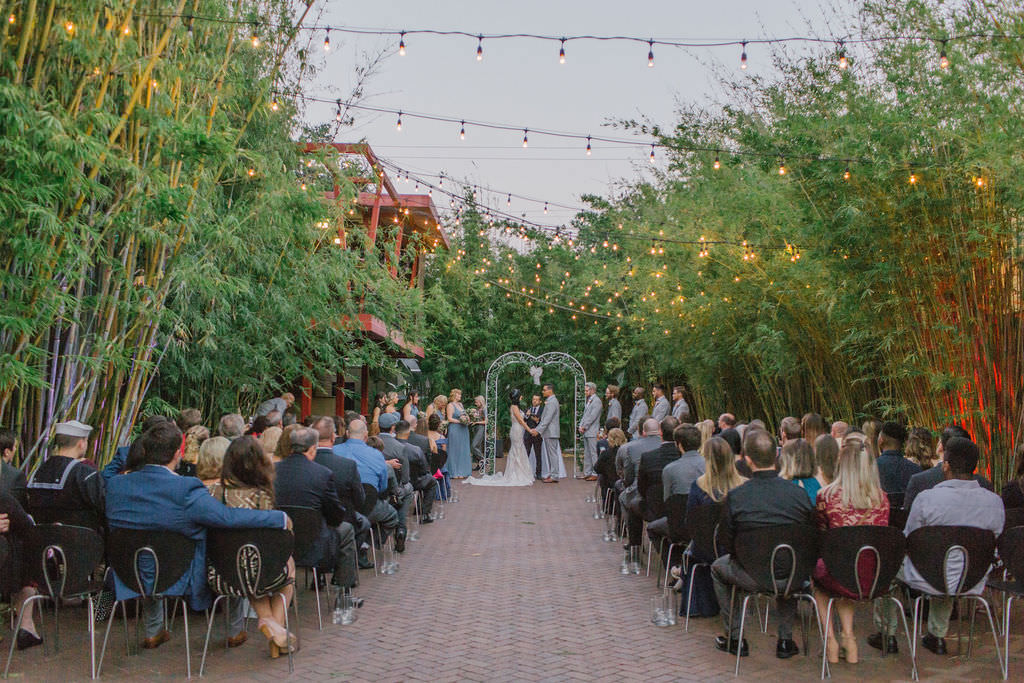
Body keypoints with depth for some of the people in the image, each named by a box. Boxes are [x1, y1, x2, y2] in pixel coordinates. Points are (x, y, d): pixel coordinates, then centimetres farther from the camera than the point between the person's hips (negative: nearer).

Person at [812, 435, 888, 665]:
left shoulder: (826, 496, -8)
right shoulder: (881, 497, 0)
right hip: (875, 580, 4)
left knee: (817, 571, 30)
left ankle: (830, 640, 27)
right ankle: (848, 638, 30)